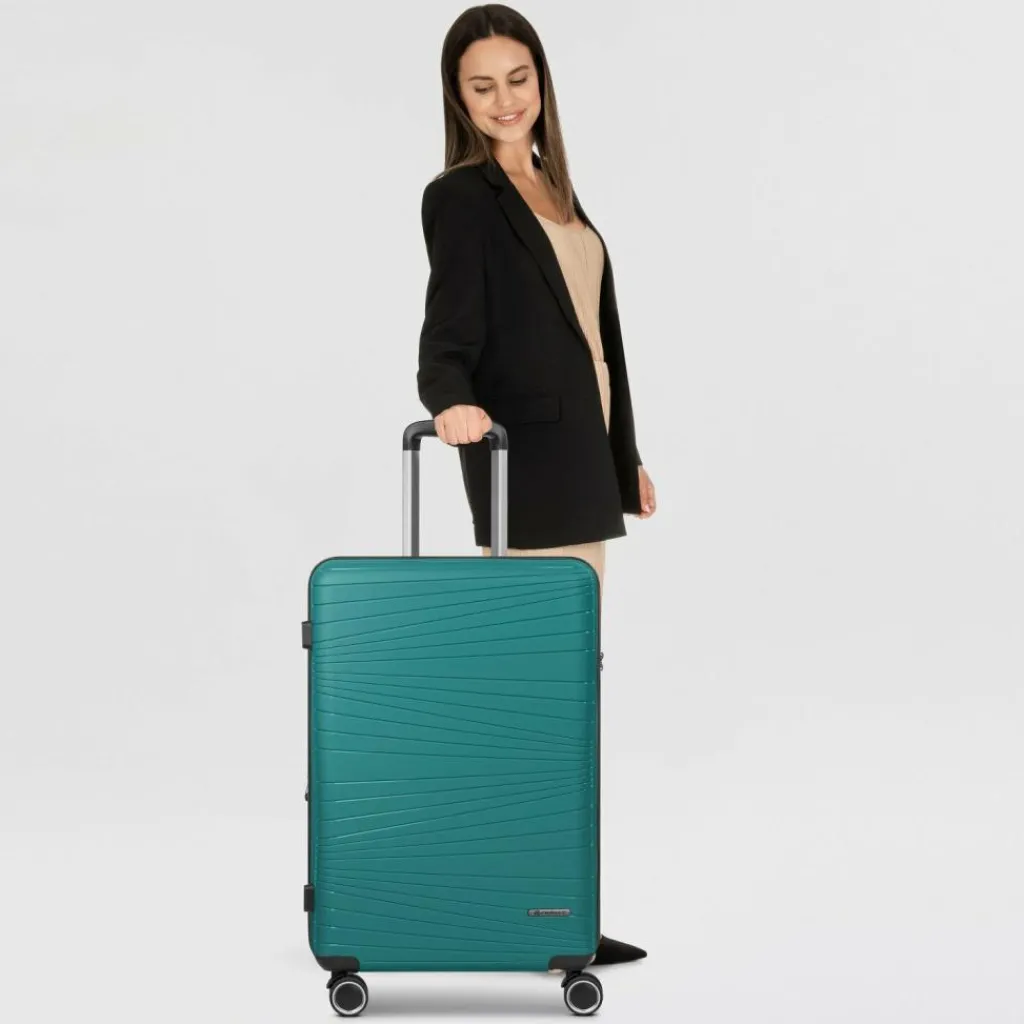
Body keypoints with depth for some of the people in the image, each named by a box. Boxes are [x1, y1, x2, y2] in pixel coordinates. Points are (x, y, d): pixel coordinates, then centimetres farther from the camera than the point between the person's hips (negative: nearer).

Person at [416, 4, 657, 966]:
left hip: (578, 448, 9)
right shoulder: (462, 197, -8)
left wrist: (623, 454, 22)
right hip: (521, 451, -9)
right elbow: (451, 327, -18)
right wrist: (451, 401, -39)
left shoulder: (550, 185, 16)